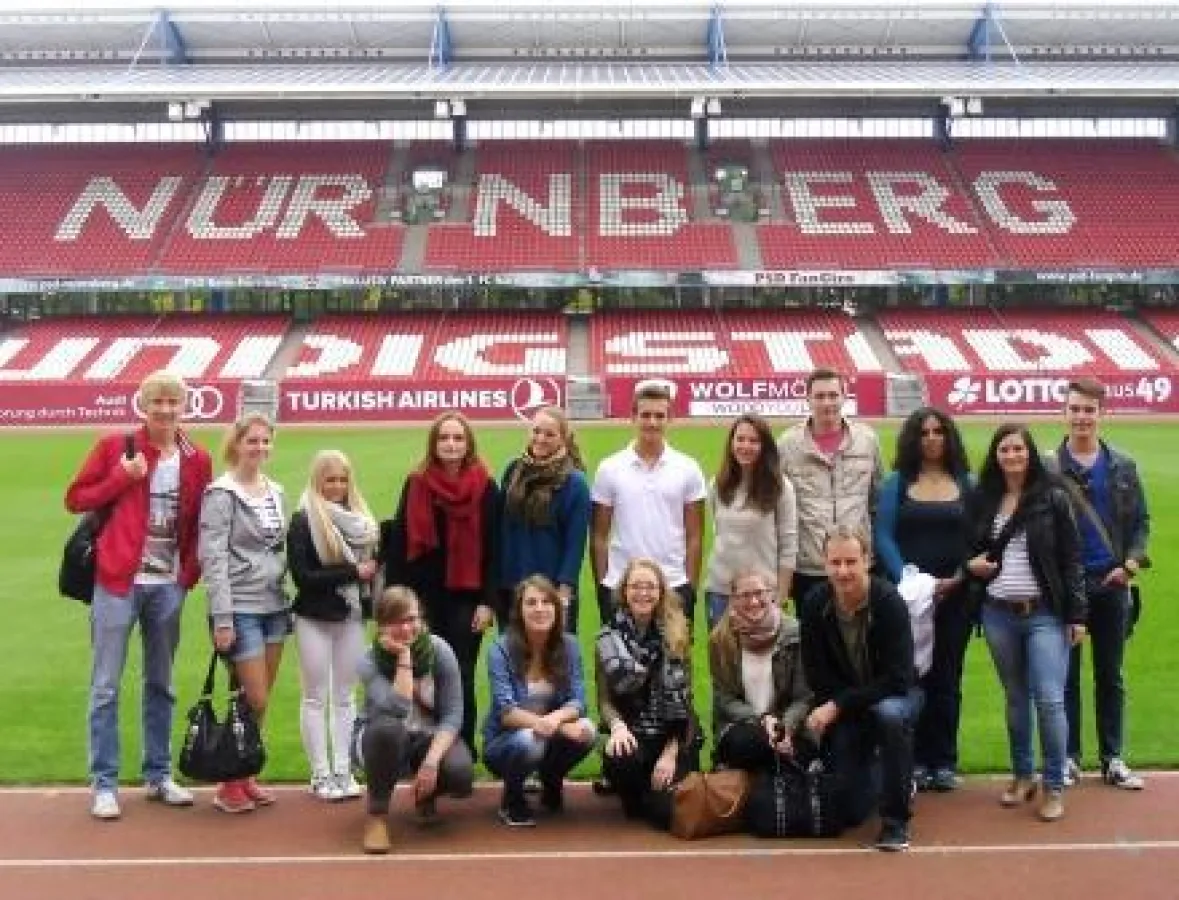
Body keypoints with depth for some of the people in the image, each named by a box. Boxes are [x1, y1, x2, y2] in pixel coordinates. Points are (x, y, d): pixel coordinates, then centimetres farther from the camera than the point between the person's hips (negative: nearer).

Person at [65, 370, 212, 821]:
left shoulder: (197, 460, 4)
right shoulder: (114, 446, -4)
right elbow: (76, 499, -1)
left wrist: (191, 572, 0)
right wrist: (123, 477, -14)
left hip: (168, 585, 3)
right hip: (117, 581, -3)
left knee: (160, 684, 13)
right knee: (105, 686, 1)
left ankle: (158, 775, 24)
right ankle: (103, 783, 9)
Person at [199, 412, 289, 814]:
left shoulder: (276, 491, 11)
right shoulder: (221, 494, -9)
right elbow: (213, 559, -14)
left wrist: (287, 600, 10)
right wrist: (222, 619, -18)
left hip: (274, 607, 6)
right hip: (241, 609, -6)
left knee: (261, 699, 9)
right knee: (254, 700, -5)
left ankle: (244, 776, 21)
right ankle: (230, 783, 9)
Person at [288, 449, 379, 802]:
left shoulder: (360, 518, 7)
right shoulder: (303, 521, -8)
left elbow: (372, 562, 11)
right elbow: (302, 575, -16)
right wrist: (351, 572, -15)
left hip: (352, 616, 4)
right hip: (315, 618, -4)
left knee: (345, 696, 10)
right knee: (316, 697, 5)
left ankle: (343, 771, 17)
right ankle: (320, 775, 12)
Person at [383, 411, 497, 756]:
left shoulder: (484, 487, -1)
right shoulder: (416, 484, 2)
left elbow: (493, 549, -1)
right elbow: (398, 543, 2)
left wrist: (487, 601, -6)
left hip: (466, 598, -1)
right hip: (424, 596, 1)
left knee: (462, 678, 2)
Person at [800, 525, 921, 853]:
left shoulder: (889, 602, -24)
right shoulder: (815, 604, -14)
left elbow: (897, 679, -27)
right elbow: (816, 675, -7)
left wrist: (838, 705, -28)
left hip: (893, 695, -3)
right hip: (843, 707, 3)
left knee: (890, 714, -39)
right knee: (852, 811, -1)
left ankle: (896, 820, -22)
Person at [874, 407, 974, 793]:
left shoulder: (967, 485, 8)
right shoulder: (896, 483, 5)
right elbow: (884, 536, -2)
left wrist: (958, 579, -10)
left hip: (954, 594, 1)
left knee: (946, 678, 6)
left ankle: (944, 760, 13)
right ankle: (915, 759, 9)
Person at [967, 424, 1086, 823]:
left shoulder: (1052, 497, -3)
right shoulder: (984, 499, 6)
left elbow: (1071, 559, -3)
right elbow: (973, 551, 19)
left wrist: (1077, 615, -7)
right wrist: (970, 565, -4)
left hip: (1045, 614, -3)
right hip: (999, 614, 3)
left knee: (1049, 700, -8)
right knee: (1016, 698, 12)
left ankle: (1054, 786, 3)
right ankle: (1022, 776, 25)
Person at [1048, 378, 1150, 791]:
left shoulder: (1123, 466, 4)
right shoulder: (1047, 468, -6)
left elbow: (1140, 520, 7)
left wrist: (1132, 562, -7)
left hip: (1112, 585, 3)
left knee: (1110, 676, 10)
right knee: (1066, 676, 6)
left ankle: (1112, 760, 18)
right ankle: (1068, 758, 16)